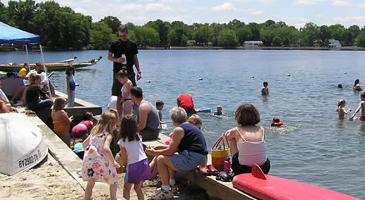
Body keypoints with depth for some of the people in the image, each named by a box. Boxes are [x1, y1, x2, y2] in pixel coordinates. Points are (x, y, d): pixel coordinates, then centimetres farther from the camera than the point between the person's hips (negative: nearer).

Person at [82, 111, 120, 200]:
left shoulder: (94, 131, 15)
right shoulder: (108, 135, -6)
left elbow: (84, 144, 19)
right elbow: (106, 149, -23)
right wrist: (113, 162, -15)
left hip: (88, 160, 6)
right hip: (100, 162, -6)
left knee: (90, 183, 24)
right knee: (114, 180, 16)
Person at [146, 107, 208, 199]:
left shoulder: (179, 129, -10)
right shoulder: (190, 127, 18)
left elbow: (170, 151, -7)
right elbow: (175, 148, 20)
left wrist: (154, 152, 5)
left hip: (192, 160, -10)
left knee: (160, 159, 0)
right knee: (169, 157, 27)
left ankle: (166, 191, 3)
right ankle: (171, 183, 26)